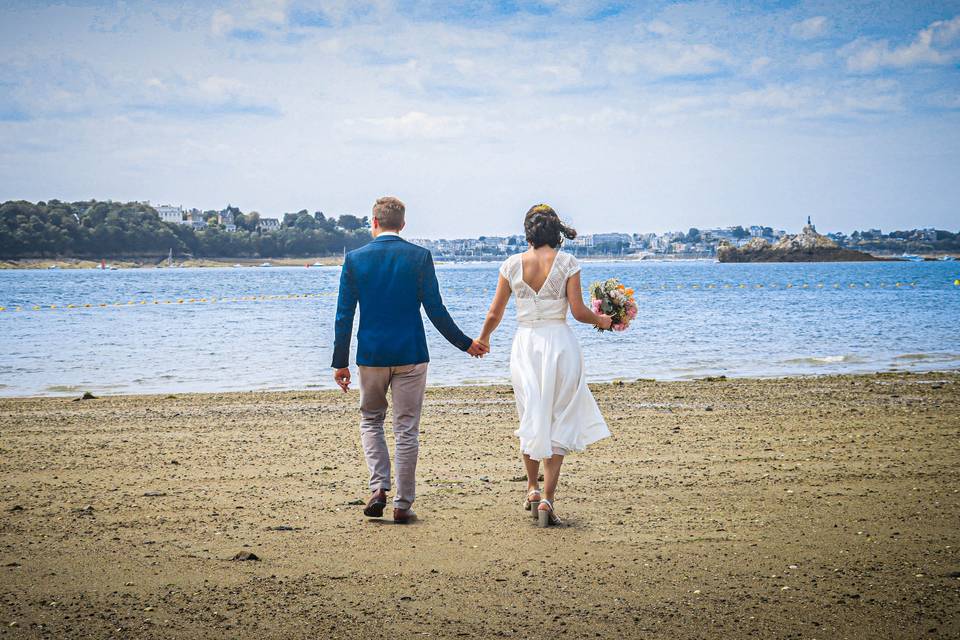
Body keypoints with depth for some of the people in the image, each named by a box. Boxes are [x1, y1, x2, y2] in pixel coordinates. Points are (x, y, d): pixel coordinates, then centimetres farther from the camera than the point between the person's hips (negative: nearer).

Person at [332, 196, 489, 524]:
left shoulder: (355, 258, -2)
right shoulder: (420, 257, -4)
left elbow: (344, 315, -1)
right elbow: (435, 310, -5)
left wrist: (340, 362, 5)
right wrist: (466, 344, 7)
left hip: (371, 355, 1)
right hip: (410, 355, -1)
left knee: (371, 420, 19)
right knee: (406, 429, 5)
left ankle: (379, 488, 3)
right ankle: (402, 505, 7)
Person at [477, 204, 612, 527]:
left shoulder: (512, 264, 0)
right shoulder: (567, 263, -5)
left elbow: (494, 313, 4)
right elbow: (578, 311, -7)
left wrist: (483, 339, 22)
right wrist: (600, 320, 14)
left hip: (525, 343, 2)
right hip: (560, 343, -2)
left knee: (531, 418, 19)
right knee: (559, 421, 4)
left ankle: (532, 489, 26)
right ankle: (547, 498, -3)